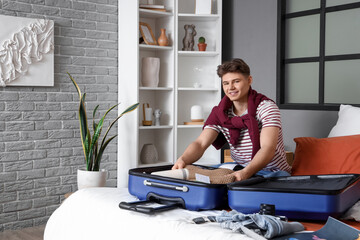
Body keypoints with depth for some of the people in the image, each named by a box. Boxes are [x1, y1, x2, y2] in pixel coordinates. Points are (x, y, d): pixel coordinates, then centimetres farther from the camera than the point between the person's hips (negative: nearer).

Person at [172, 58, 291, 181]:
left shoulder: (267, 107, -13)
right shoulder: (219, 113, 2)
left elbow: (268, 148, -27)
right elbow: (200, 143, -9)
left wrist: (246, 173, -46)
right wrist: (183, 159, -33)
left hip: (273, 171, -4)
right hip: (240, 171, 4)